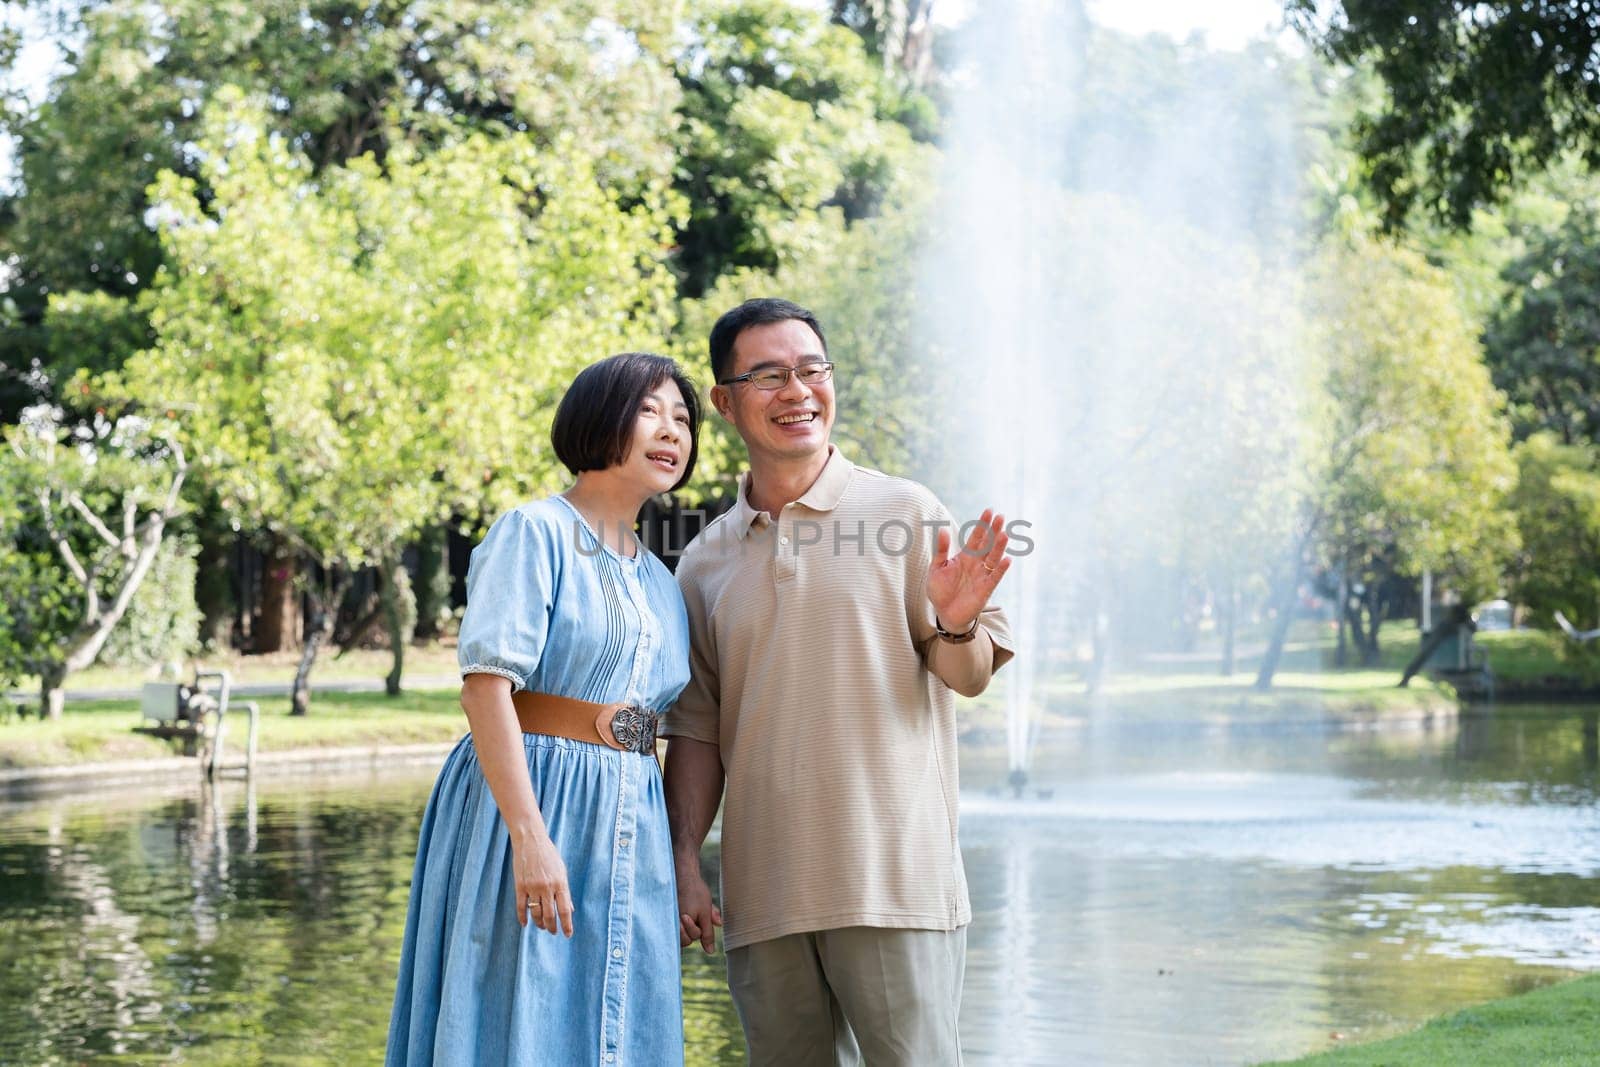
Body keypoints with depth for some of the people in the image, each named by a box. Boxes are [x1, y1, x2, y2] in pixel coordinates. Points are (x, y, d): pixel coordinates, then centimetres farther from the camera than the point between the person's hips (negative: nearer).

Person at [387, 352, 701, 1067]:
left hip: (627, 832, 7)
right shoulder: (534, 534, -6)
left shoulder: (660, 581, 17)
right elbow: (485, 688, -16)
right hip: (530, 801, -7)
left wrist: (679, 862, 14)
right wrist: (530, 836, -24)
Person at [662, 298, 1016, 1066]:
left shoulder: (904, 512, 1)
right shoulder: (705, 561, 12)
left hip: (892, 881, -4)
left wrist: (955, 624, -21)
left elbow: (970, 677, 0)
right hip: (762, 895, 4)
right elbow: (696, 728, 15)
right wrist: (683, 863, 6)